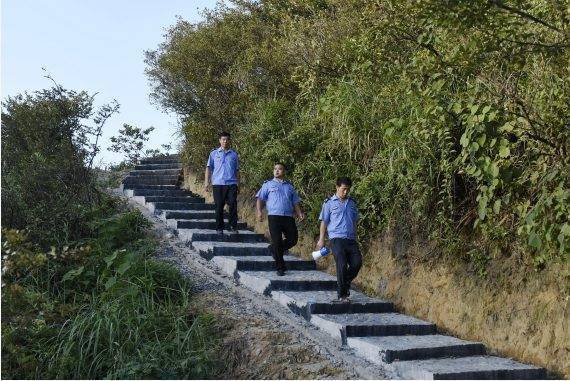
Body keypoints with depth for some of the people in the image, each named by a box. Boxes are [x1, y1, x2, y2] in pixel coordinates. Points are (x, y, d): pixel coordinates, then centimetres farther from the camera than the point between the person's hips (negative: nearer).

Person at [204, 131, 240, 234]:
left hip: (232, 183, 1)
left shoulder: (234, 154, 13)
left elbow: (237, 170, 16)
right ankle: (219, 228, 10)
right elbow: (209, 168, 8)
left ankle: (233, 227, 0)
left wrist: (238, 183, 11)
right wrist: (206, 182, -1)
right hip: (218, 183, -1)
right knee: (219, 206, 2)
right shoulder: (214, 153, 9)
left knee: (233, 205, -8)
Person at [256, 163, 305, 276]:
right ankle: (280, 267, 5)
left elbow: (295, 202, 21)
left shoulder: (290, 186, 21)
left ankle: (274, 250, 25)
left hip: (289, 217, 3)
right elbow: (260, 199, 7)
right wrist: (259, 211, -10)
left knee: (293, 239, -1)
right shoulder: (268, 184, 13)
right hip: (274, 216, -3)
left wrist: (300, 213, 3)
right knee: (276, 241, -5)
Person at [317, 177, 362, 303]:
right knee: (342, 265, -11)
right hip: (337, 238, -4)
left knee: (357, 262, -8)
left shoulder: (352, 203, 17)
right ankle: (342, 295, -2)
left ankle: (345, 283, 17)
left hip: (351, 239, 4)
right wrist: (321, 239, 1)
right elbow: (324, 221, 6)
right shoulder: (329, 203, 5)